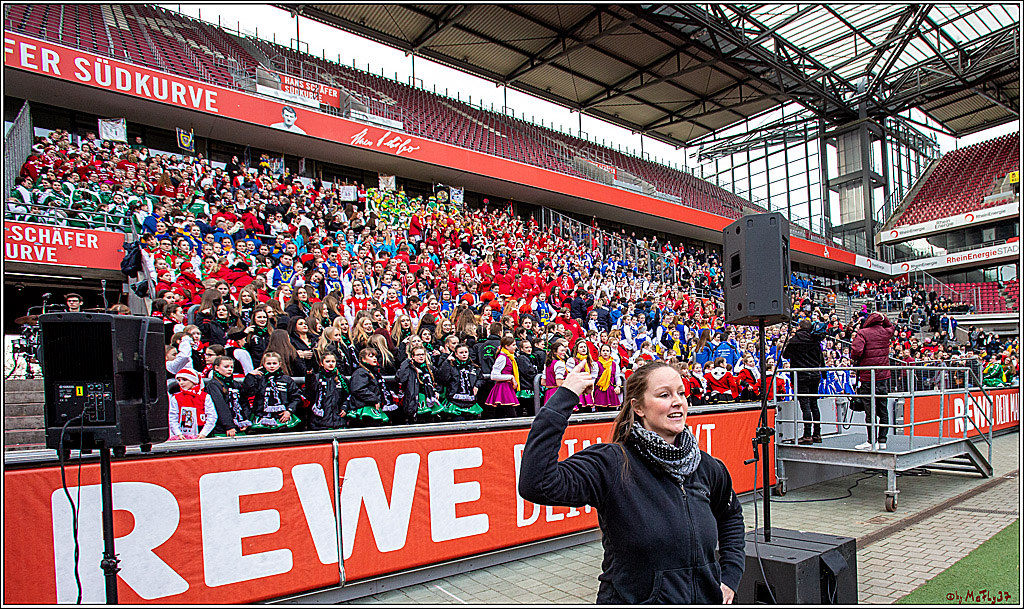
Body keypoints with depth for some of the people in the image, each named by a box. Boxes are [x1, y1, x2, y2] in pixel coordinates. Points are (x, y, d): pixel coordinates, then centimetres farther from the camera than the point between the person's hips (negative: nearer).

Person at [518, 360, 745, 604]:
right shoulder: (611, 464, -20)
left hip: (706, 599, 5)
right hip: (632, 600, -4)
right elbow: (536, 485, -37)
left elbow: (731, 515, 19)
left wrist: (729, 576, 7)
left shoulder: (706, 466, -3)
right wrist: (564, 398, -36)